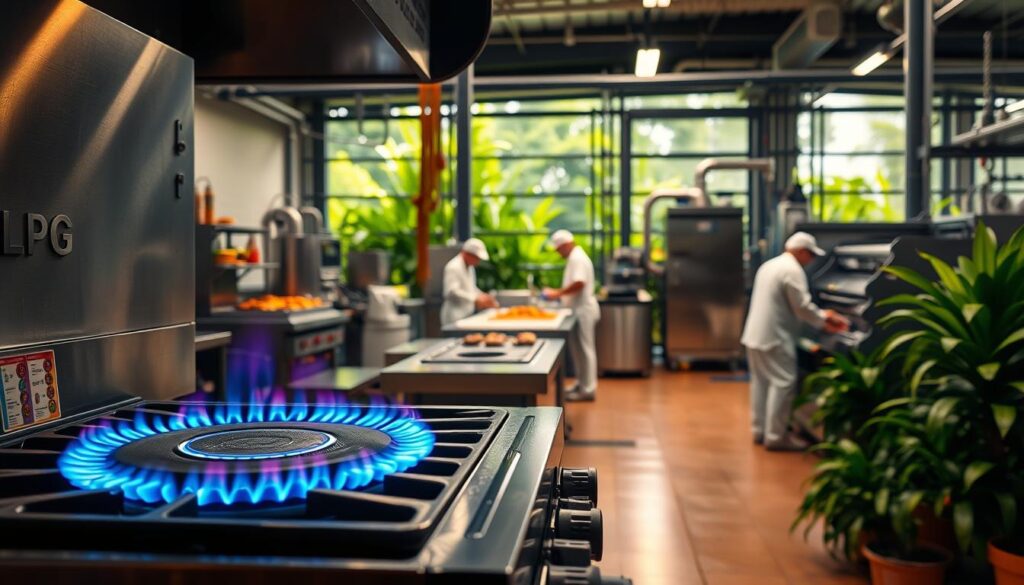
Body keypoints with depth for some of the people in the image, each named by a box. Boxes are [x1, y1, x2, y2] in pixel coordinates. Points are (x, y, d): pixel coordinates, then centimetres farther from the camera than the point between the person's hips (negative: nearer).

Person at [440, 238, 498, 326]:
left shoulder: (470, 267, 16)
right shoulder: (453, 267, -14)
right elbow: (452, 292, -24)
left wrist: (483, 297, 8)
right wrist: (476, 299, -27)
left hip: (468, 314, 9)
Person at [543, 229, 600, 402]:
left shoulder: (577, 258, -15)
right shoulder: (575, 257, 17)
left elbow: (579, 284, -26)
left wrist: (558, 293, -19)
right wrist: (558, 293, 13)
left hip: (583, 310, -10)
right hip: (580, 310, 10)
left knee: (584, 349, -5)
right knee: (577, 349, 15)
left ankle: (587, 389, 0)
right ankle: (582, 384, 23)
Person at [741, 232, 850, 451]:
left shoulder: (770, 265, 17)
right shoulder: (792, 270, -15)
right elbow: (802, 307, -15)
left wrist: (822, 315, 19)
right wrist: (825, 323, -1)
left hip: (755, 335, 10)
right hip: (774, 338, -10)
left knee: (761, 381, 14)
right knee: (783, 383, -5)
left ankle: (760, 430, 21)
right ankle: (775, 436, -3)